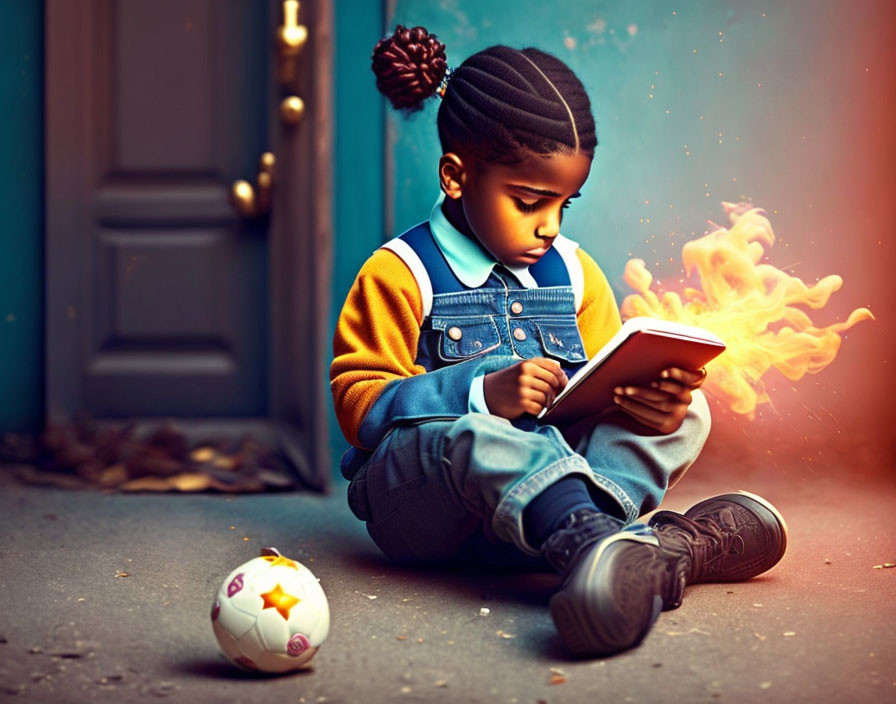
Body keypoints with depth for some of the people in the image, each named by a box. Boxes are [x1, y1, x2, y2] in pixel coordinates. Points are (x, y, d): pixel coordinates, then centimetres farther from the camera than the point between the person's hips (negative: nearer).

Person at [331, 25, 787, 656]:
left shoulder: (574, 273, 15)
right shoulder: (401, 274, -2)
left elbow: (607, 388, 15)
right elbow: (361, 403, -10)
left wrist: (653, 401, -12)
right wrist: (484, 393, -26)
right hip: (416, 503, -5)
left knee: (683, 411, -9)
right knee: (474, 434, -38)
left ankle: (604, 514, -41)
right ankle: (599, 538, -63)